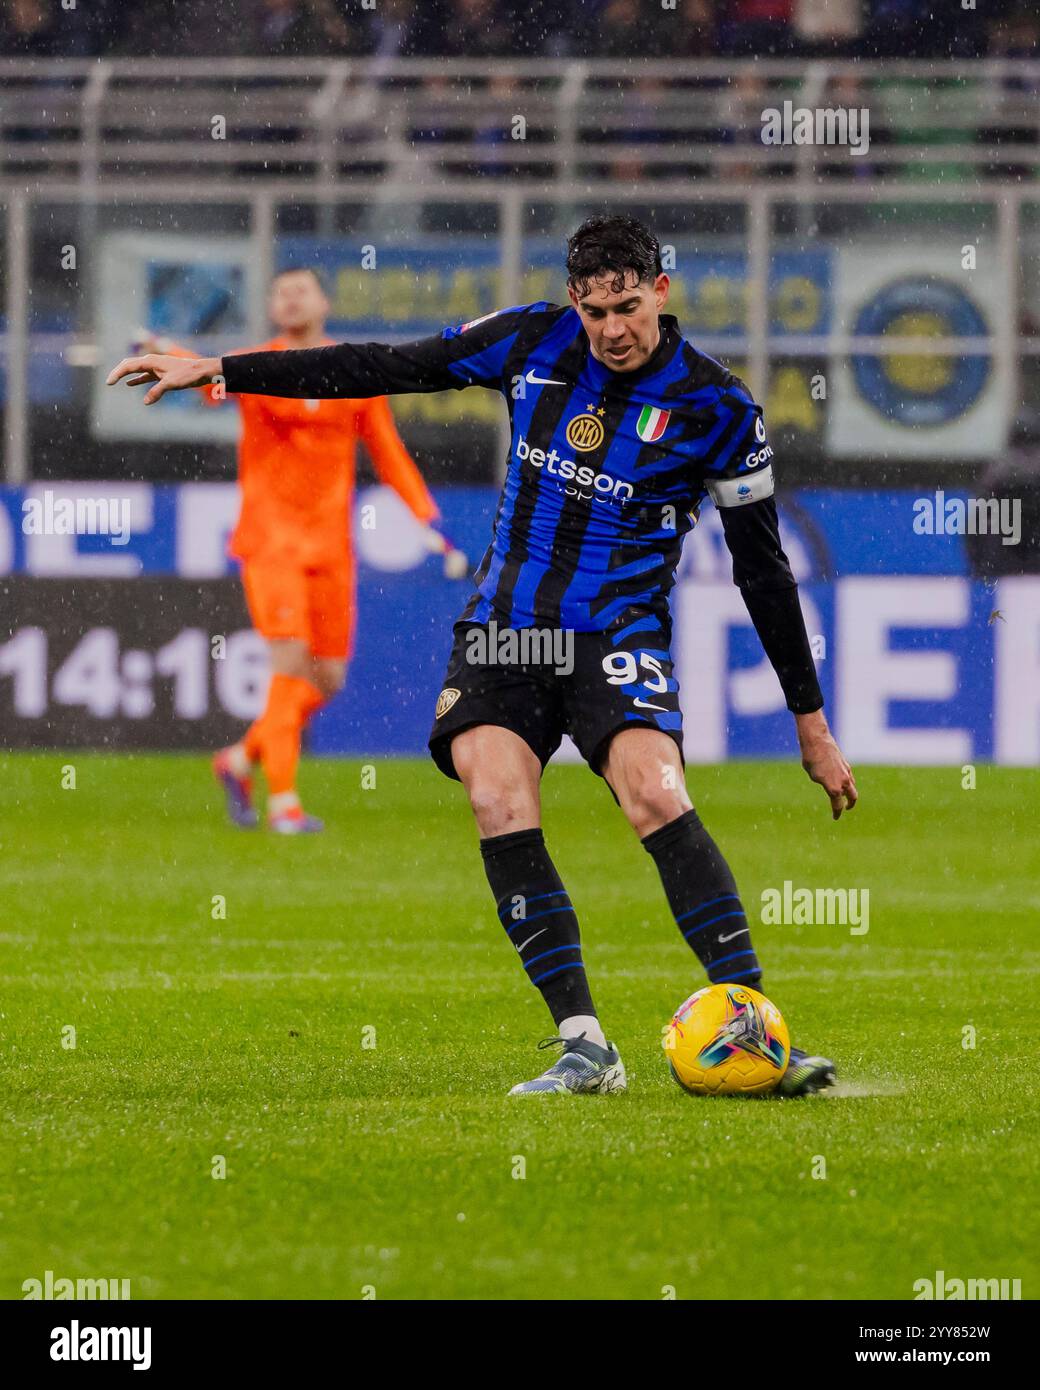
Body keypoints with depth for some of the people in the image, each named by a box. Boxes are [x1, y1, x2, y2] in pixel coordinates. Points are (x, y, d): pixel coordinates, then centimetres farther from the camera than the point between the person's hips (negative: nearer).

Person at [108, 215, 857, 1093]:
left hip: (617, 639, -3)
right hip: (504, 629, 3)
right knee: (500, 807, -20)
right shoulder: (535, 341, 2)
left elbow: (763, 568, 4)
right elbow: (389, 369, 8)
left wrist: (811, 722, 7)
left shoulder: (716, 407, -4)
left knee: (656, 796, -27)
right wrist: (218, 371, 6)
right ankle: (584, 1047, -17)